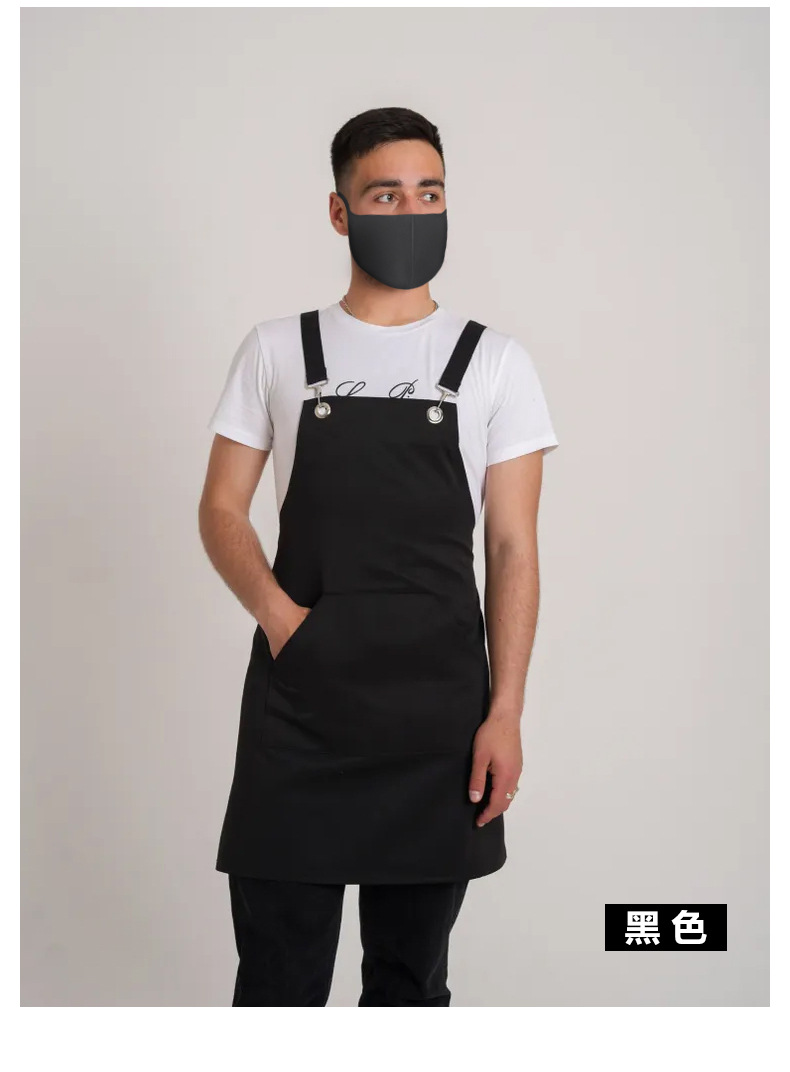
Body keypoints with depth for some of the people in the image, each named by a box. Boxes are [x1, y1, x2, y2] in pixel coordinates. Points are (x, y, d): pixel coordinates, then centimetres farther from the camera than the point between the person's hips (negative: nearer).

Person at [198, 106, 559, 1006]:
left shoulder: (494, 363, 5)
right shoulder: (275, 350, 7)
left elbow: (513, 547, 2)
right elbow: (221, 508, 7)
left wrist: (505, 712, -5)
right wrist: (276, 610, -12)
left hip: (439, 713, 0)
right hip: (296, 703, 0)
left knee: (411, 970, 13)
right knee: (278, 967, 5)